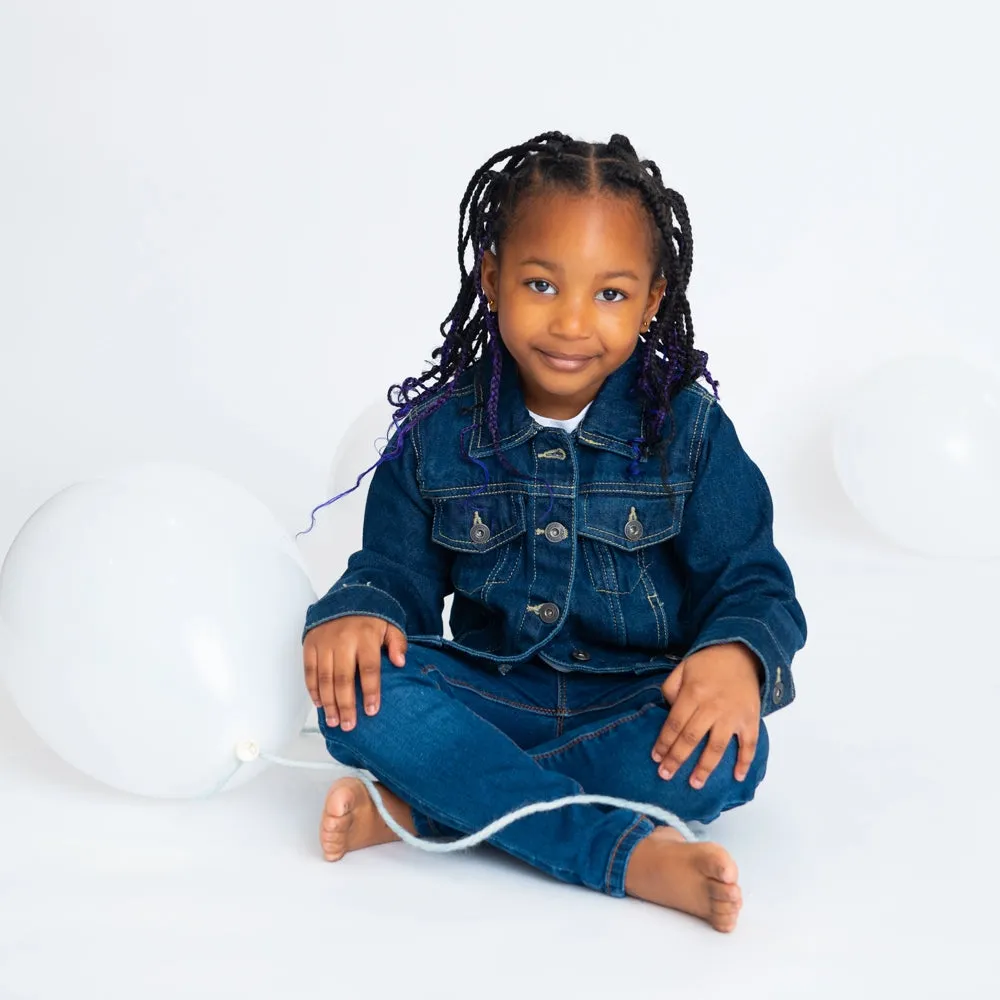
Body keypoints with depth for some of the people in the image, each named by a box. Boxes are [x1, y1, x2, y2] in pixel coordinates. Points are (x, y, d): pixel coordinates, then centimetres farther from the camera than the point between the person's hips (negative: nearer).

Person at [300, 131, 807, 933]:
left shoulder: (690, 430, -4)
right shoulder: (439, 433, 1)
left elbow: (751, 581, -5)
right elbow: (397, 568, 6)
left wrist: (737, 655, -28)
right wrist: (355, 614, -18)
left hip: (638, 710, -1)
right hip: (492, 699, 2)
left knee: (726, 755, -34)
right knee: (356, 688, -28)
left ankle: (422, 809, -26)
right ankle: (631, 854, -32)